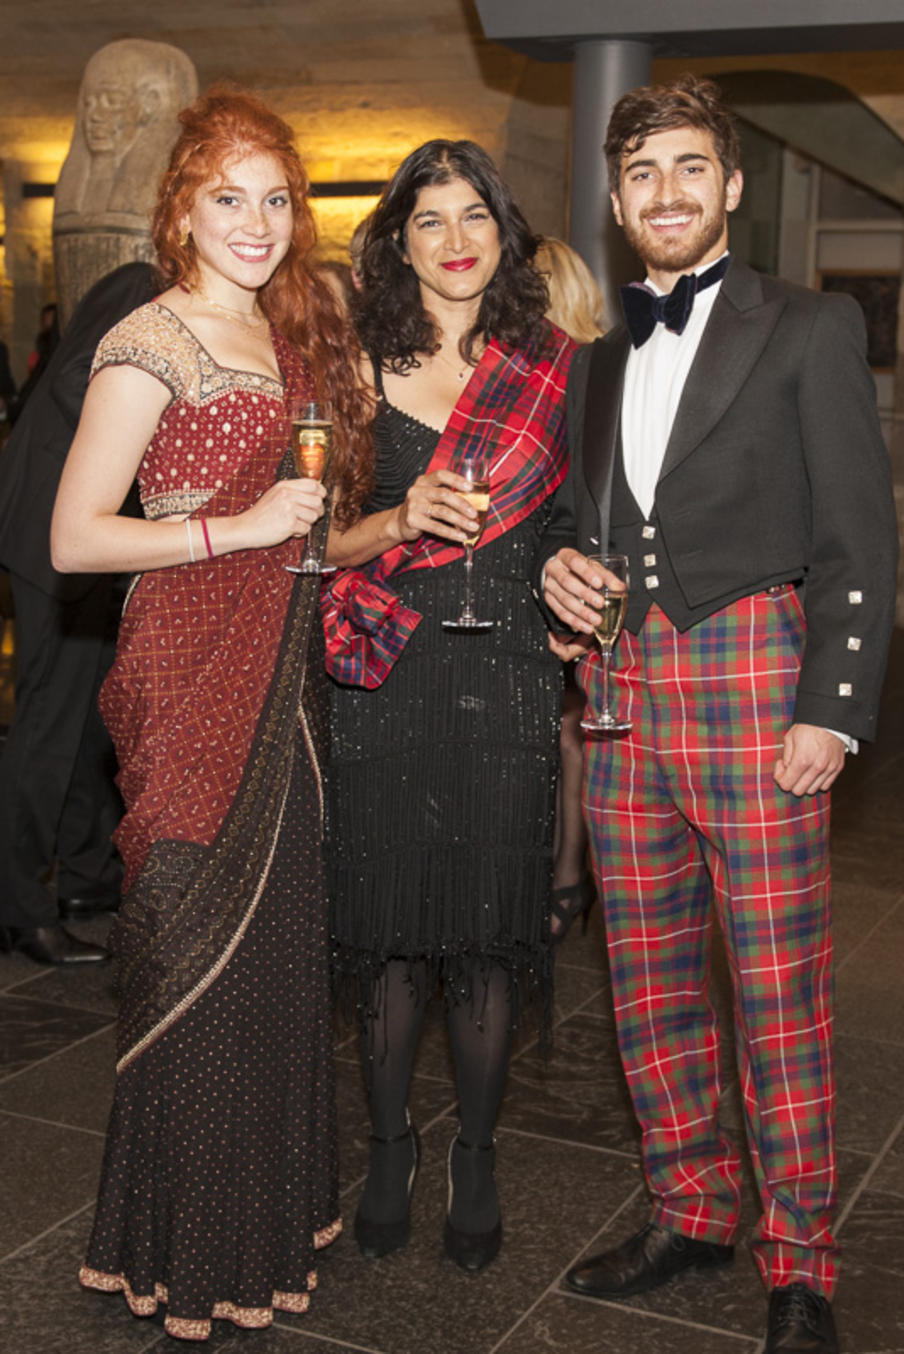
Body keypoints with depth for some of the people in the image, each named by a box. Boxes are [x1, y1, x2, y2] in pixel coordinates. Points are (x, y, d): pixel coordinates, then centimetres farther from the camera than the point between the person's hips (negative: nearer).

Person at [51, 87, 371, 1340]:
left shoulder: (286, 333, 15)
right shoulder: (150, 343, -9)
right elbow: (74, 539, -13)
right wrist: (238, 529, -17)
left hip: (282, 663, 8)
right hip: (193, 662, -7)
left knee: (278, 937, 12)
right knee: (198, 951, 0)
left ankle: (272, 1208, 28)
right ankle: (192, 1252, 16)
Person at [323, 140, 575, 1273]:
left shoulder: (551, 367, 7)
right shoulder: (359, 365, 4)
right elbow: (316, 539, 3)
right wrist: (397, 521, -15)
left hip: (505, 677, 1)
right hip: (386, 680, 0)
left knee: (491, 921, 4)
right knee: (390, 920, 5)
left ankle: (475, 1159, 23)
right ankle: (389, 1146, 25)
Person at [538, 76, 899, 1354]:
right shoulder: (598, 360, 18)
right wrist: (559, 564, 2)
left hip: (749, 680, -5)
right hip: (621, 694, 6)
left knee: (780, 986, -1)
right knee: (649, 979, 11)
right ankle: (692, 1213, 27)